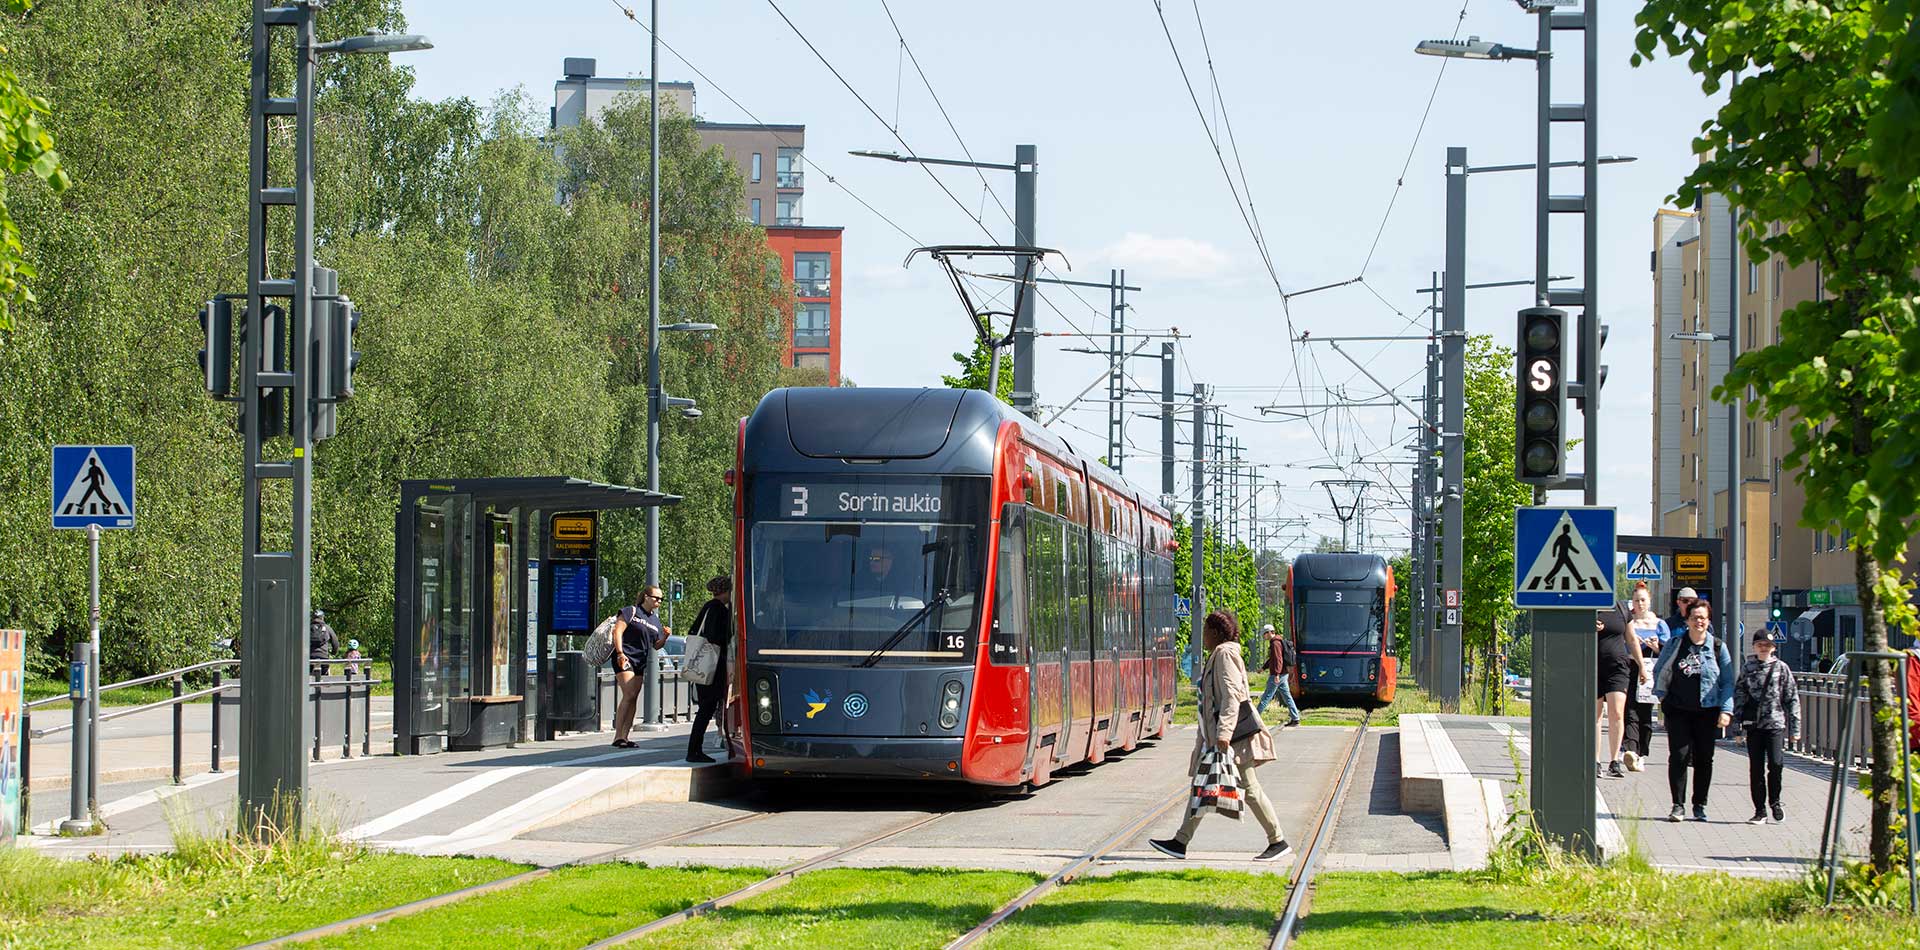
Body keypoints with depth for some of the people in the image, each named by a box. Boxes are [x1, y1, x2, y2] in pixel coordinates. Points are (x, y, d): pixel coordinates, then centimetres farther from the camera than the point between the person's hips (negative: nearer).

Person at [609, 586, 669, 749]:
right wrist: (620, 653, -19)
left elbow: (656, 646, 22)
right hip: (625, 658, -8)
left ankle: (625, 736, 5)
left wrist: (665, 637, 1)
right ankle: (618, 736, -17)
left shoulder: (656, 620, 18)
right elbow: (617, 631, -9)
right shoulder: (632, 612, -2)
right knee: (629, 695, -17)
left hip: (640, 662, 8)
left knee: (633, 699, 4)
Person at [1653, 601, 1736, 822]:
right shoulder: (1675, 644, 5)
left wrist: (1726, 710, -4)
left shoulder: (1718, 647, 4)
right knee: (1679, 755, -8)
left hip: (1707, 712, 0)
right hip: (1678, 710, 0)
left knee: (1704, 758, 4)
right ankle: (1678, 805, -3)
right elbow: (1659, 672, 15)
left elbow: (1728, 682, 5)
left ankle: (1700, 805, 15)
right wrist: (1661, 696, 3)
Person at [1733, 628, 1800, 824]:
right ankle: (1760, 811, 11)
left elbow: (1792, 698, 4)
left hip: (1776, 724, -2)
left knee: (1776, 764, -13)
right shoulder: (1747, 668, 7)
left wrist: (1794, 728, 1)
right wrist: (1739, 719, -2)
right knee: (1756, 769, 3)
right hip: (1753, 725, 2)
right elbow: (1738, 694, 9)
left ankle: (1774, 801, 10)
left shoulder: (1781, 668, 3)